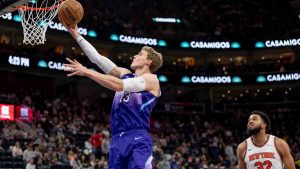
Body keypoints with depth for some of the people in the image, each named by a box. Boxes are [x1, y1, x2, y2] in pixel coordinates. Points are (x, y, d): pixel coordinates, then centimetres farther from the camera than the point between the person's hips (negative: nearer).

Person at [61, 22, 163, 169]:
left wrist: (87, 72, -14)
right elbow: (97, 58, 17)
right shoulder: (125, 74, 21)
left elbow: (119, 86, -14)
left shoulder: (151, 79, 1)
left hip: (138, 140, -7)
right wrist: (75, 34, 13)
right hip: (117, 140, 7)